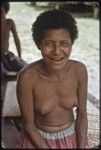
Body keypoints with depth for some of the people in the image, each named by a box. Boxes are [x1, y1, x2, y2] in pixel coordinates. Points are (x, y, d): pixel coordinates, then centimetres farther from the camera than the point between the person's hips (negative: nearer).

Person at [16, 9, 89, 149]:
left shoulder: (79, 70, -18)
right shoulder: (27, 76, -26)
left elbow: (82, 113, -6)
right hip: (37, 139, -2)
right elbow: (28, 124, -15)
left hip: (71, 136, 3)